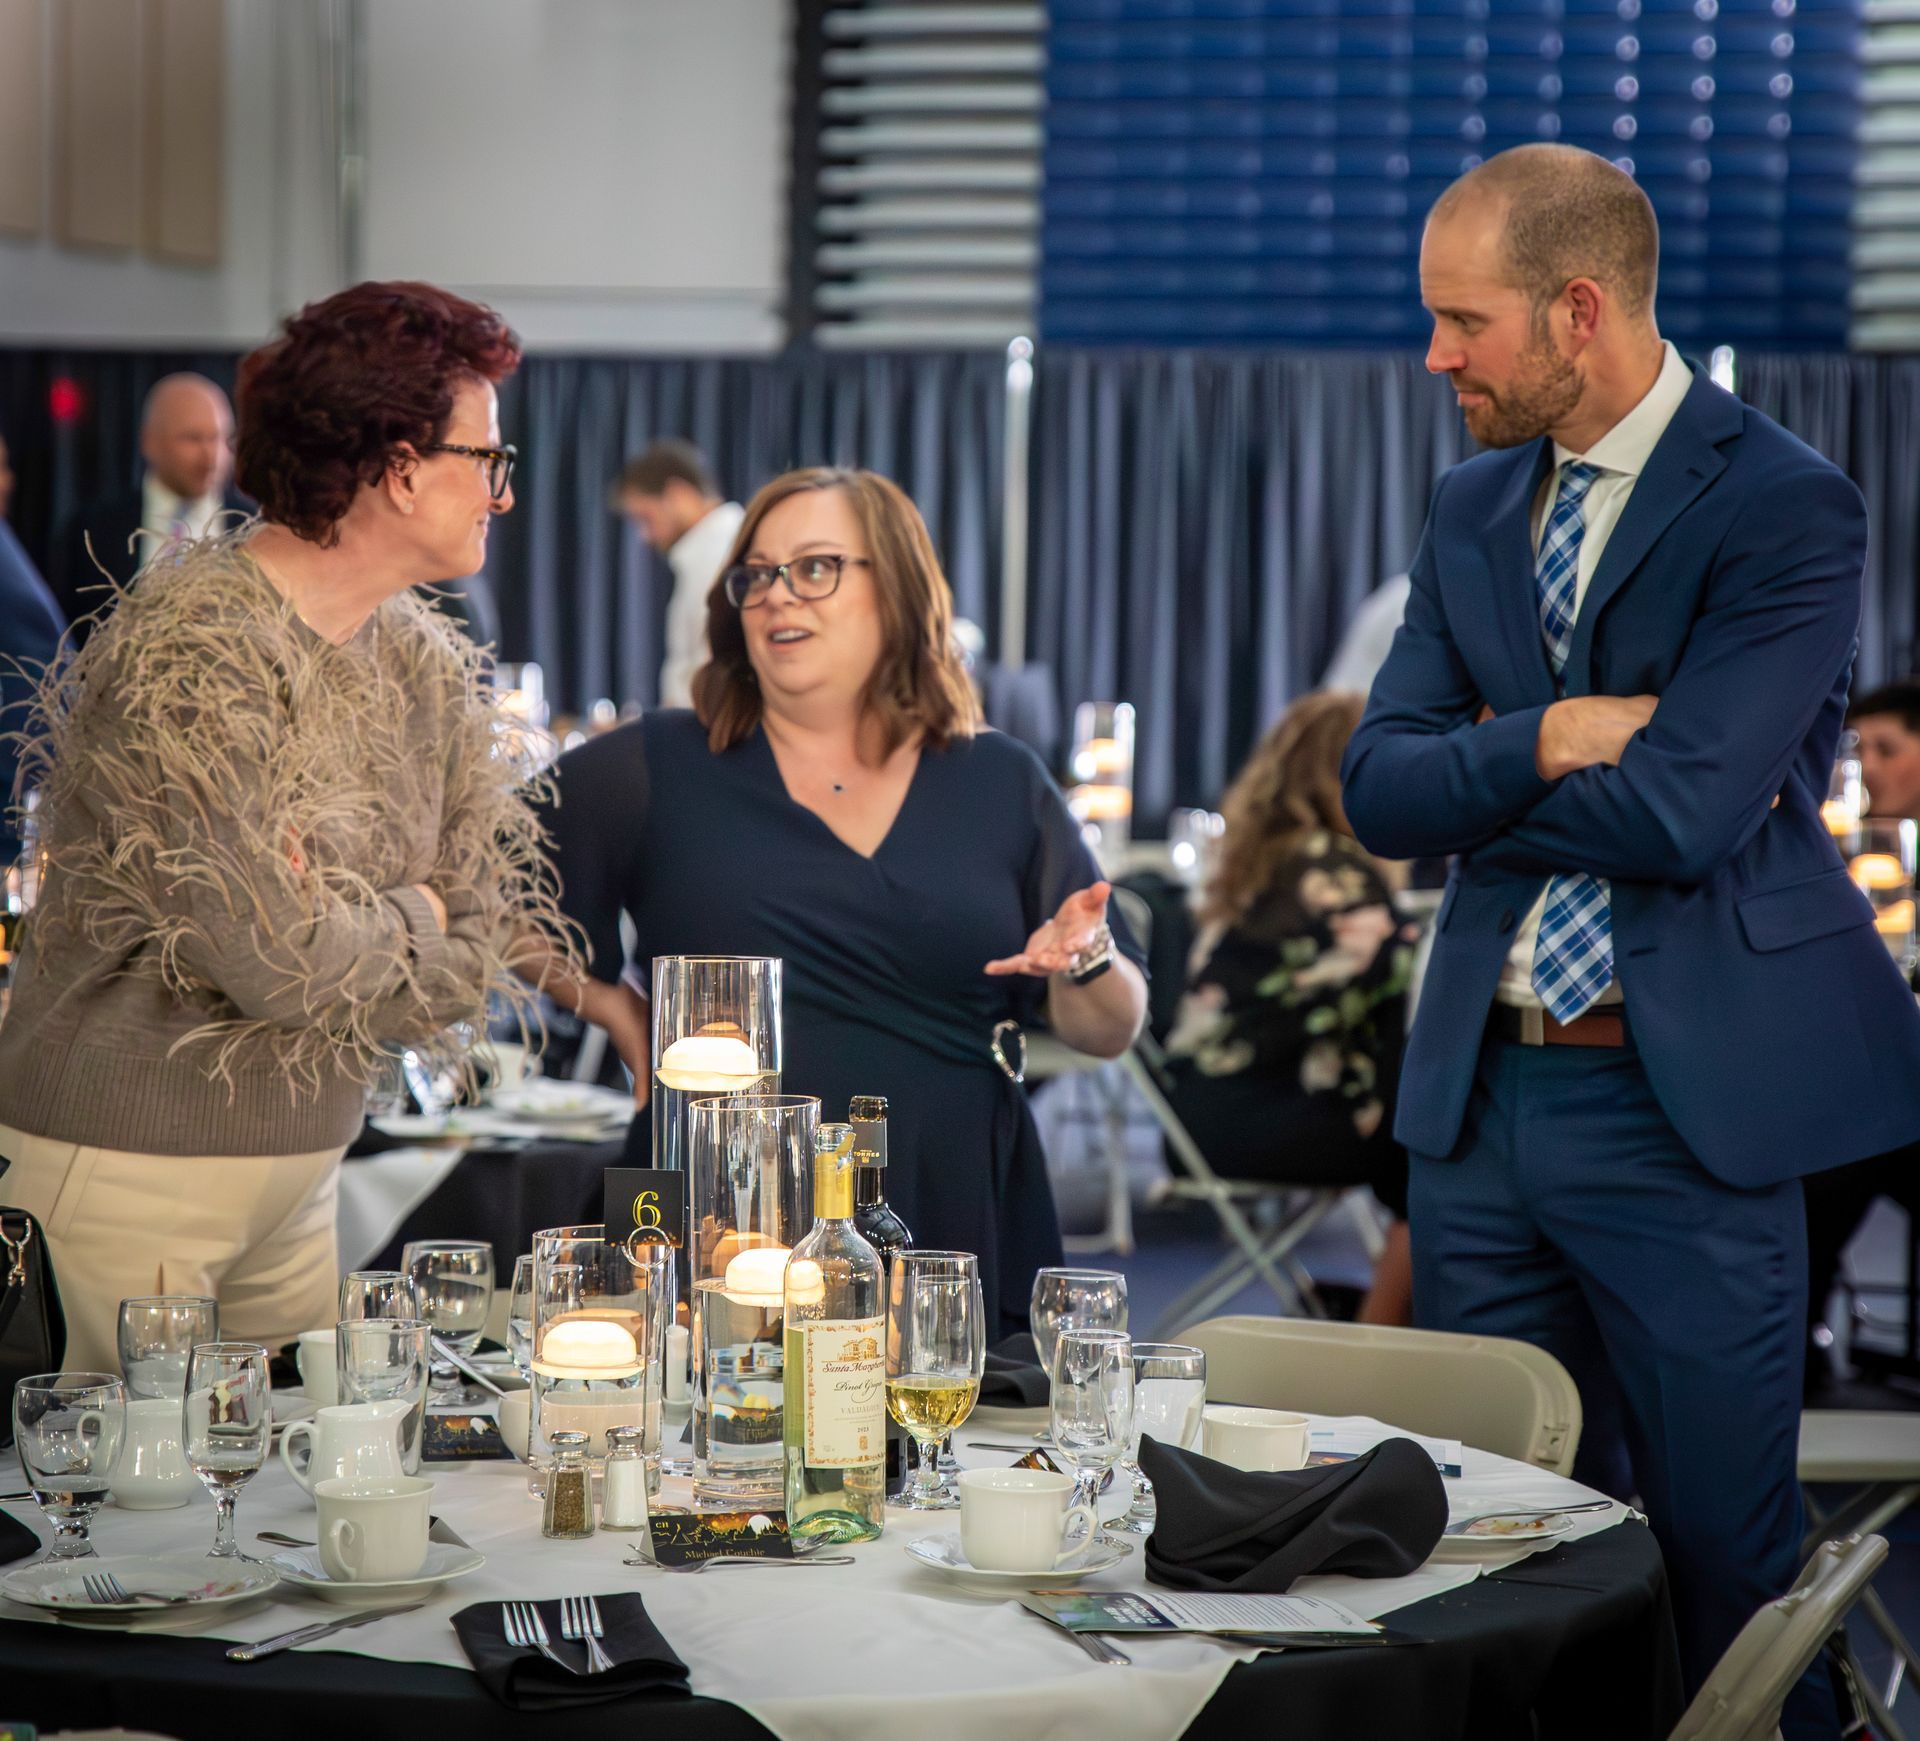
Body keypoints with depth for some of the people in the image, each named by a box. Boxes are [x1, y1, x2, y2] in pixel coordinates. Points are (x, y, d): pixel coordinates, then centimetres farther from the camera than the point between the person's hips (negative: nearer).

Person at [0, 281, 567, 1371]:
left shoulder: (427, 663, 7)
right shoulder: (195, 652, -20)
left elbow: (481, 955, 5)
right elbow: (273, 962, -24)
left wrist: (350, 934, -13)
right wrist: (409, 920, -6)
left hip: (303, 1175, 8)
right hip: (125, 1171, -8)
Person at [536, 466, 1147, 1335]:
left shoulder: (1003, 788, 9)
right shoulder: (653, 769, 5)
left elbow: (1109, 1033, 11)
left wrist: (1085, 964, -11)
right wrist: (613, 1006, 2)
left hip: (958, 1243, 1)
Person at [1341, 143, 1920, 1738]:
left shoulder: (1786, 508, -11)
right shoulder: (1475, 506, 11)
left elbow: (1682, 811, -21)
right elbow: (1379, 790, 4)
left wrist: (1481, 781, -6)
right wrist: (1549, 742, -14)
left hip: (1683, 1105, -6)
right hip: (1481, 1091, 7)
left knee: (1723, 1561, 1)